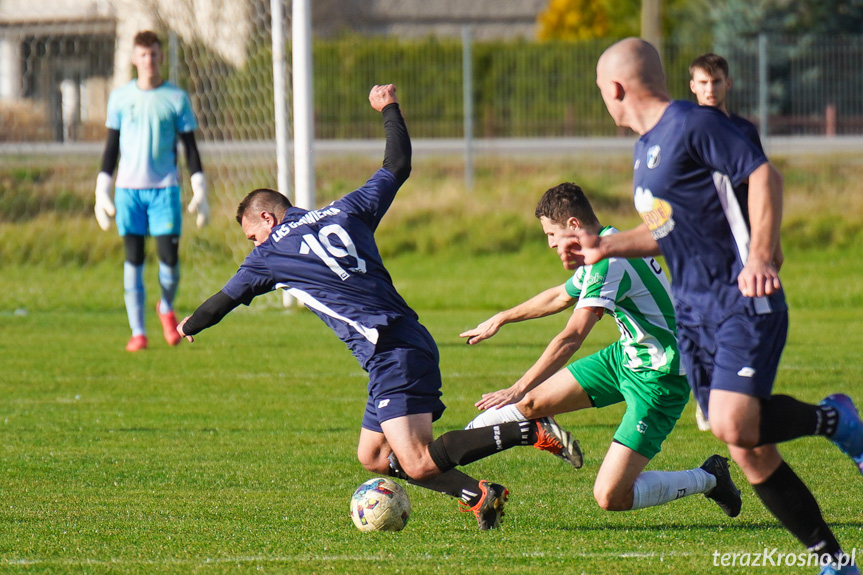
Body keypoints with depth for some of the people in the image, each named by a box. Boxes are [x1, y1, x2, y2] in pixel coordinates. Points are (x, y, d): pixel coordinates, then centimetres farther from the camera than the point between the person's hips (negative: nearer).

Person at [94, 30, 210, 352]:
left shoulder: (176, 98, 5)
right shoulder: (120, 98, 8)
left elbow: (190, 147, 8)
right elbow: (111, 147, 11)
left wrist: (200, 192, 1)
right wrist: (102, 192, 6)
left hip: (165, 187, -1)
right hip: (128, 188, 1)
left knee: (169, 256, -9)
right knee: (133, 260, -4)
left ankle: (166, 308, 22)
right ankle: (137, 332, 1)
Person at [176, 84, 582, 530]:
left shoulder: (271, 255, 4)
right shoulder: (345, 211, 17)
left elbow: (225, 300, 21)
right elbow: (397, 167, 28)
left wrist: (190, 326, 41)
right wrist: (389, 109, 40)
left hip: (390, 354, -8)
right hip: (410, 340, 9)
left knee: (418, 464, -16)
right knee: (372, 457, 13)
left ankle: (531, 432, -26)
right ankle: (479, 496, 0)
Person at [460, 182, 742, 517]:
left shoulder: (610, 261, -24)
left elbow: (572, 338, -31)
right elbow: (561, 297, 26)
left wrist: (518, 389, -29)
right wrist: (500, 320, 35)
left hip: (658, 379, -9)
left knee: (611, 498, -13)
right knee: (533, 402, 10)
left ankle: (708, 478, 5)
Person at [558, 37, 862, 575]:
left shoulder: (694, 123, -10)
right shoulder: (645, 148, 18)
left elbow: (765, 175, -17)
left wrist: (760, 256, -27)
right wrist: (605, 246, 23)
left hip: (743, 302, -9)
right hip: (693, 313, 9)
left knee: (733, 425, -25)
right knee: (749, 451, 3)